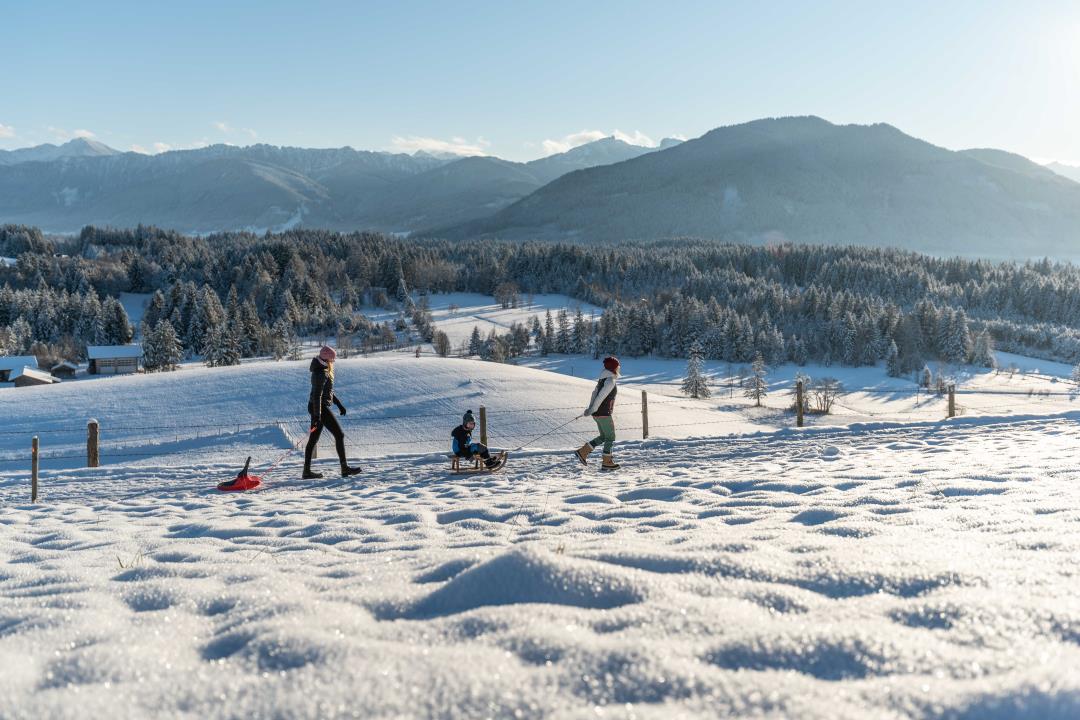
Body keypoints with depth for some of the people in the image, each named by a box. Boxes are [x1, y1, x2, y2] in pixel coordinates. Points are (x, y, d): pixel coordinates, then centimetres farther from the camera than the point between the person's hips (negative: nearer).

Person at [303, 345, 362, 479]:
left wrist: (339, 404, 24)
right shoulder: (321, 374, -19)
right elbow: (317, 395, -24)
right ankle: (344, 468, -4)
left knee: (313, 439, 10)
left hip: (317, 408, 10)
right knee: (339, 435, -5)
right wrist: (317, 416, -26)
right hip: (321, 408, -10)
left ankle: (307, 470, 13)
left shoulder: (323, 370, 13)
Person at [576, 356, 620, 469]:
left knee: (603, 436, 18)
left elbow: (595, 393, 12)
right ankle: (607, 462, 9)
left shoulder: (604, 378, 12)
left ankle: (583, 451, 16)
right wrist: (592, 410, -17)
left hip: (597, 413, 9)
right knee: (610, 437, 4)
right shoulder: (610, 380, -17)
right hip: (604, 414, -9)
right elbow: (601, 396, -21)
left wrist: (590, 408, 9)